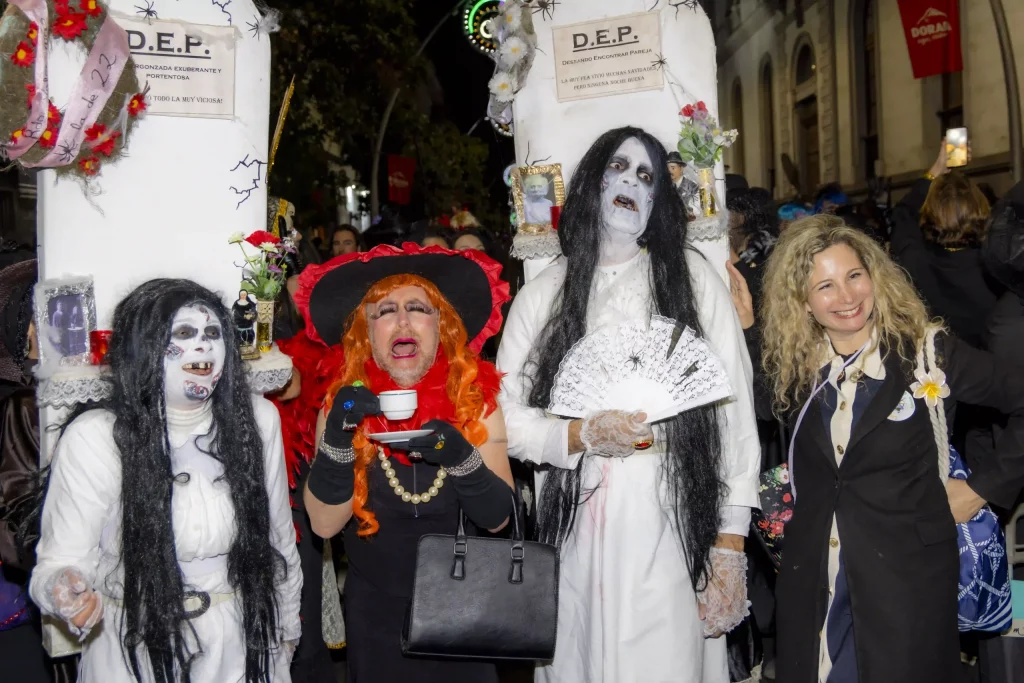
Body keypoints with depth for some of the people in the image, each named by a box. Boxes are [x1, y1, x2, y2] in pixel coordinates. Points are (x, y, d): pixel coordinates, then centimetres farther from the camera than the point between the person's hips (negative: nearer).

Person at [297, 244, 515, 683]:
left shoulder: (476, 401, -9)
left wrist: (462, 458, -27)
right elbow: (324, 523, -13)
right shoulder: (344, 406, -9)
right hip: (376, 616, 0)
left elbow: (499, 518, -10)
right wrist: (337, 438, -27)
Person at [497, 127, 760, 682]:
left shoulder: (691, 276, 3)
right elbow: (504, 414, 4)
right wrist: (581, 435, -15)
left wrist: (730, 545, -4)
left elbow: (734, 407, 0)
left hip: (673, 537, -1)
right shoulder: (544, 292, 7)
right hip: (576, 538, 1)